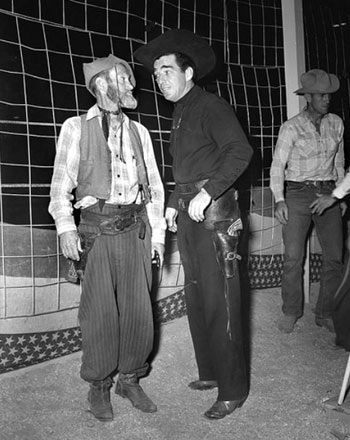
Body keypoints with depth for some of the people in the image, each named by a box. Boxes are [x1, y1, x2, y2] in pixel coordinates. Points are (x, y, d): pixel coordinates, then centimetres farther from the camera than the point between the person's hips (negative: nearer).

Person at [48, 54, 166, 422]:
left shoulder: (138, 131, 13)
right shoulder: (76, 127, 3)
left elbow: (154, 184, 15)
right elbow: (61, 183, -1)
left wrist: (157, 231, 11)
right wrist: (65, 227, -13)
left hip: (134, 228, 4)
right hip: (96, 230, -3)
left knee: (138, 309, 4)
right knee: (100, 312, -1)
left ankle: (130, 379, 24)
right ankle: (99, 386, 19)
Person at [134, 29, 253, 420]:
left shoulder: (211, 106, -9)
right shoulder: (179, 112, 18)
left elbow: (240, 151, -22)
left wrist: (206, 193, -25)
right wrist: (174, 204, 13)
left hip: (214, 214, -9)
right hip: (188, 216, 9)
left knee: (219, 303, -5)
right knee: (195, 299, 14)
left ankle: (232, 390, 9)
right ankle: (210, 372, 30)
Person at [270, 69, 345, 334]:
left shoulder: (336, 124, 7)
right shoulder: (291, 128, -5)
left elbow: (339, 162, 16)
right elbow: (277, 166, -6)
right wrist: (279, 199, -17)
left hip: (328, 194, 4)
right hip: (298, 194, -3)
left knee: (335, 257, 0)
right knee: (293, 257, -6)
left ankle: (325, 314, 14)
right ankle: (291, 312, 10)